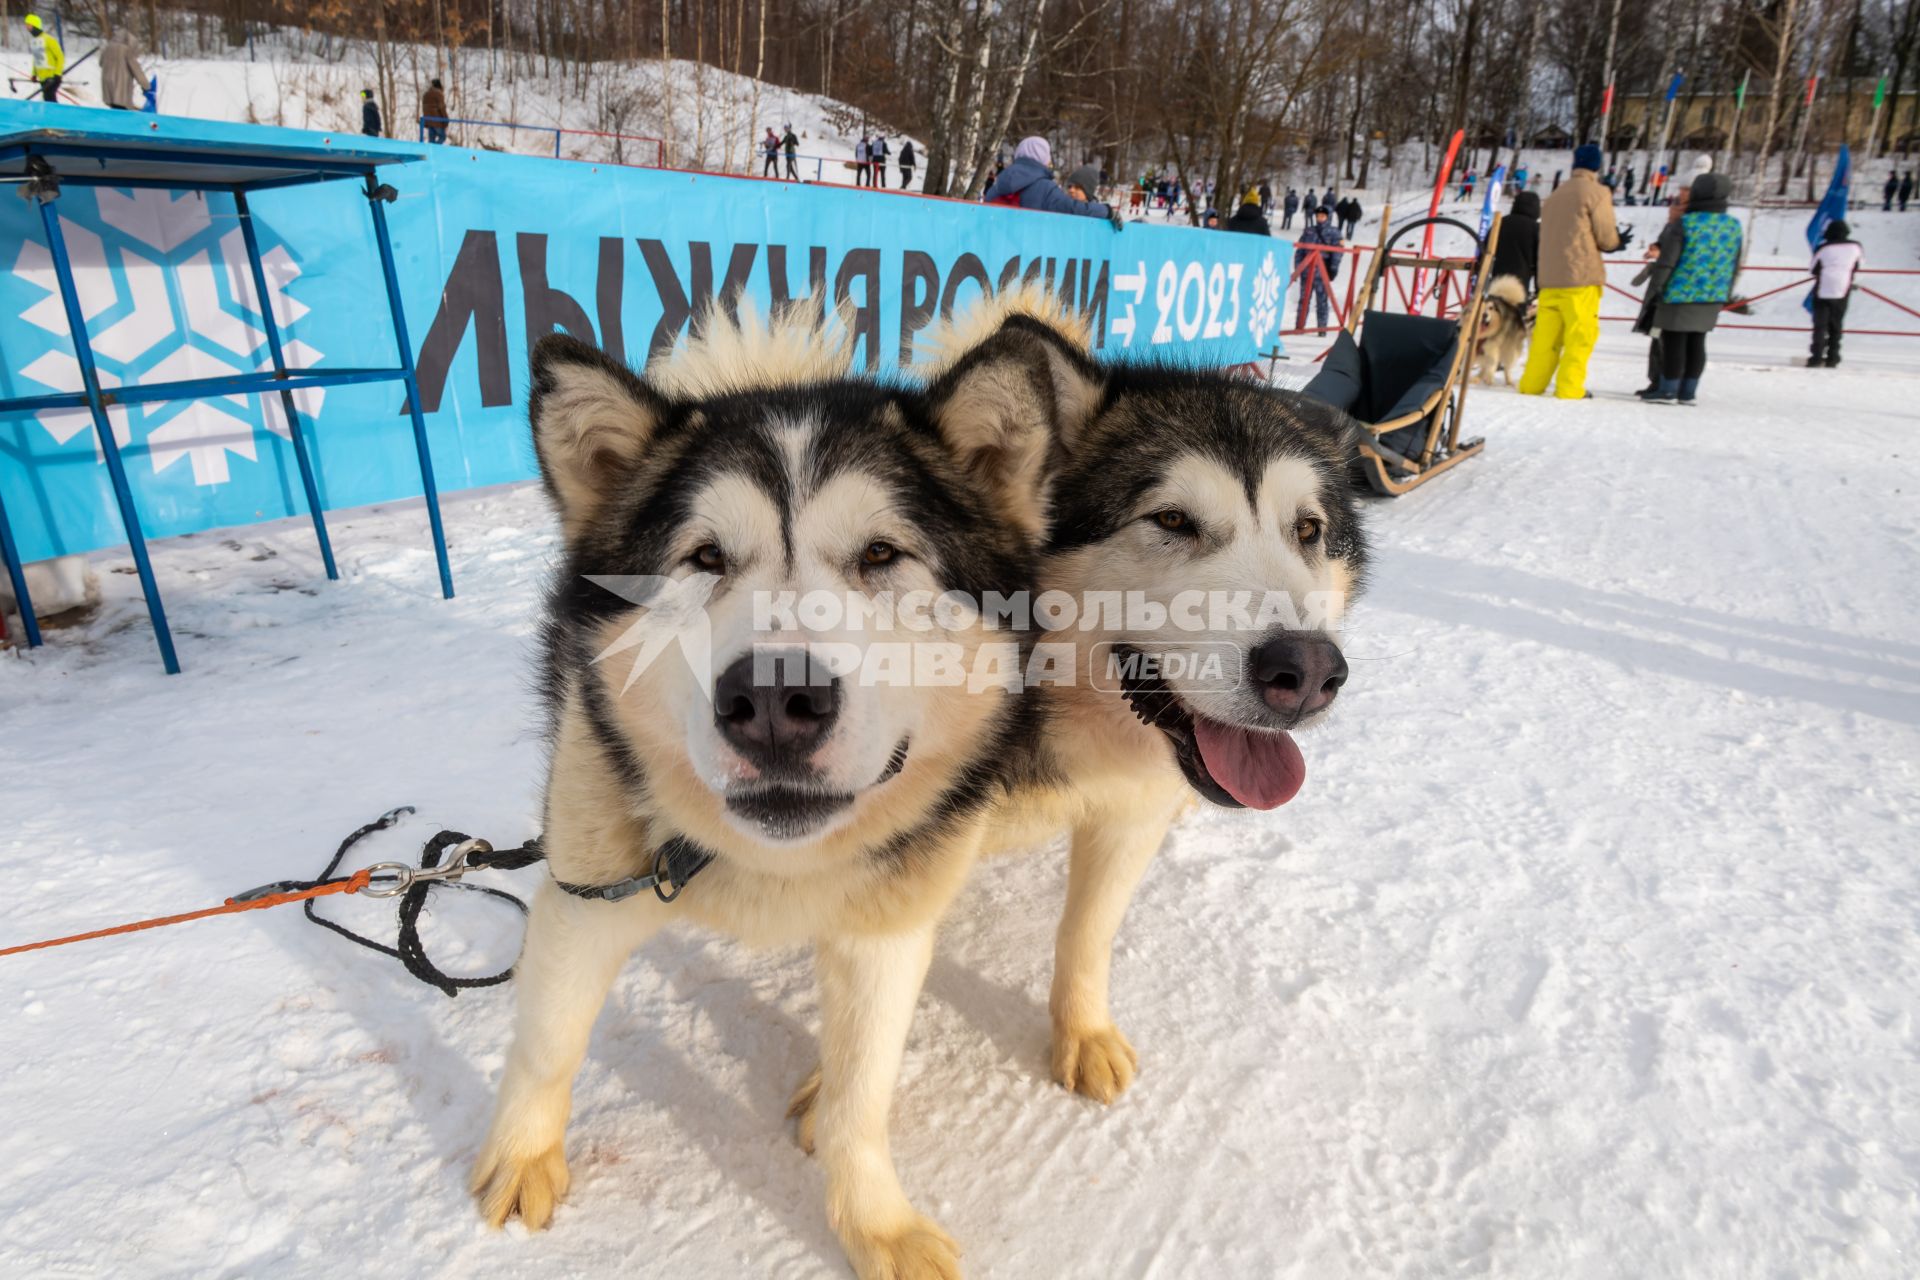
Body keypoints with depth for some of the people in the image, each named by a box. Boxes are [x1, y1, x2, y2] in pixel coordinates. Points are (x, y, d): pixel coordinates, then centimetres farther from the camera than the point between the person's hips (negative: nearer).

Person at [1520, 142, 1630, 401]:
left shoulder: (1555, 196, 17)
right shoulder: (1597, 192, -4)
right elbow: (1607, 237, -5)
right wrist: (1616, 241, 19)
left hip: (1549, 276, 6)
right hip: (1581, 276, -6)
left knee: (1546, 335, 6)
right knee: (1580, 336, -3)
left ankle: (1532, 384, 3)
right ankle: (1569, 389, -6)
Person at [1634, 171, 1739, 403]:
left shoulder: (1684, 224, -13)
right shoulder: (1734, 225, 7)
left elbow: (1666, 260, -14)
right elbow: (1734, 266, 13)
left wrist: (1653, 288, -4)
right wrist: (1726, 294, 23)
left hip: (1681, 295, -6)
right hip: (1712, 297, 6)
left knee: (1673, 341, 0)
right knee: (1696, 342, 11)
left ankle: (1668, 388, 2)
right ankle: (1688, 391, 15)